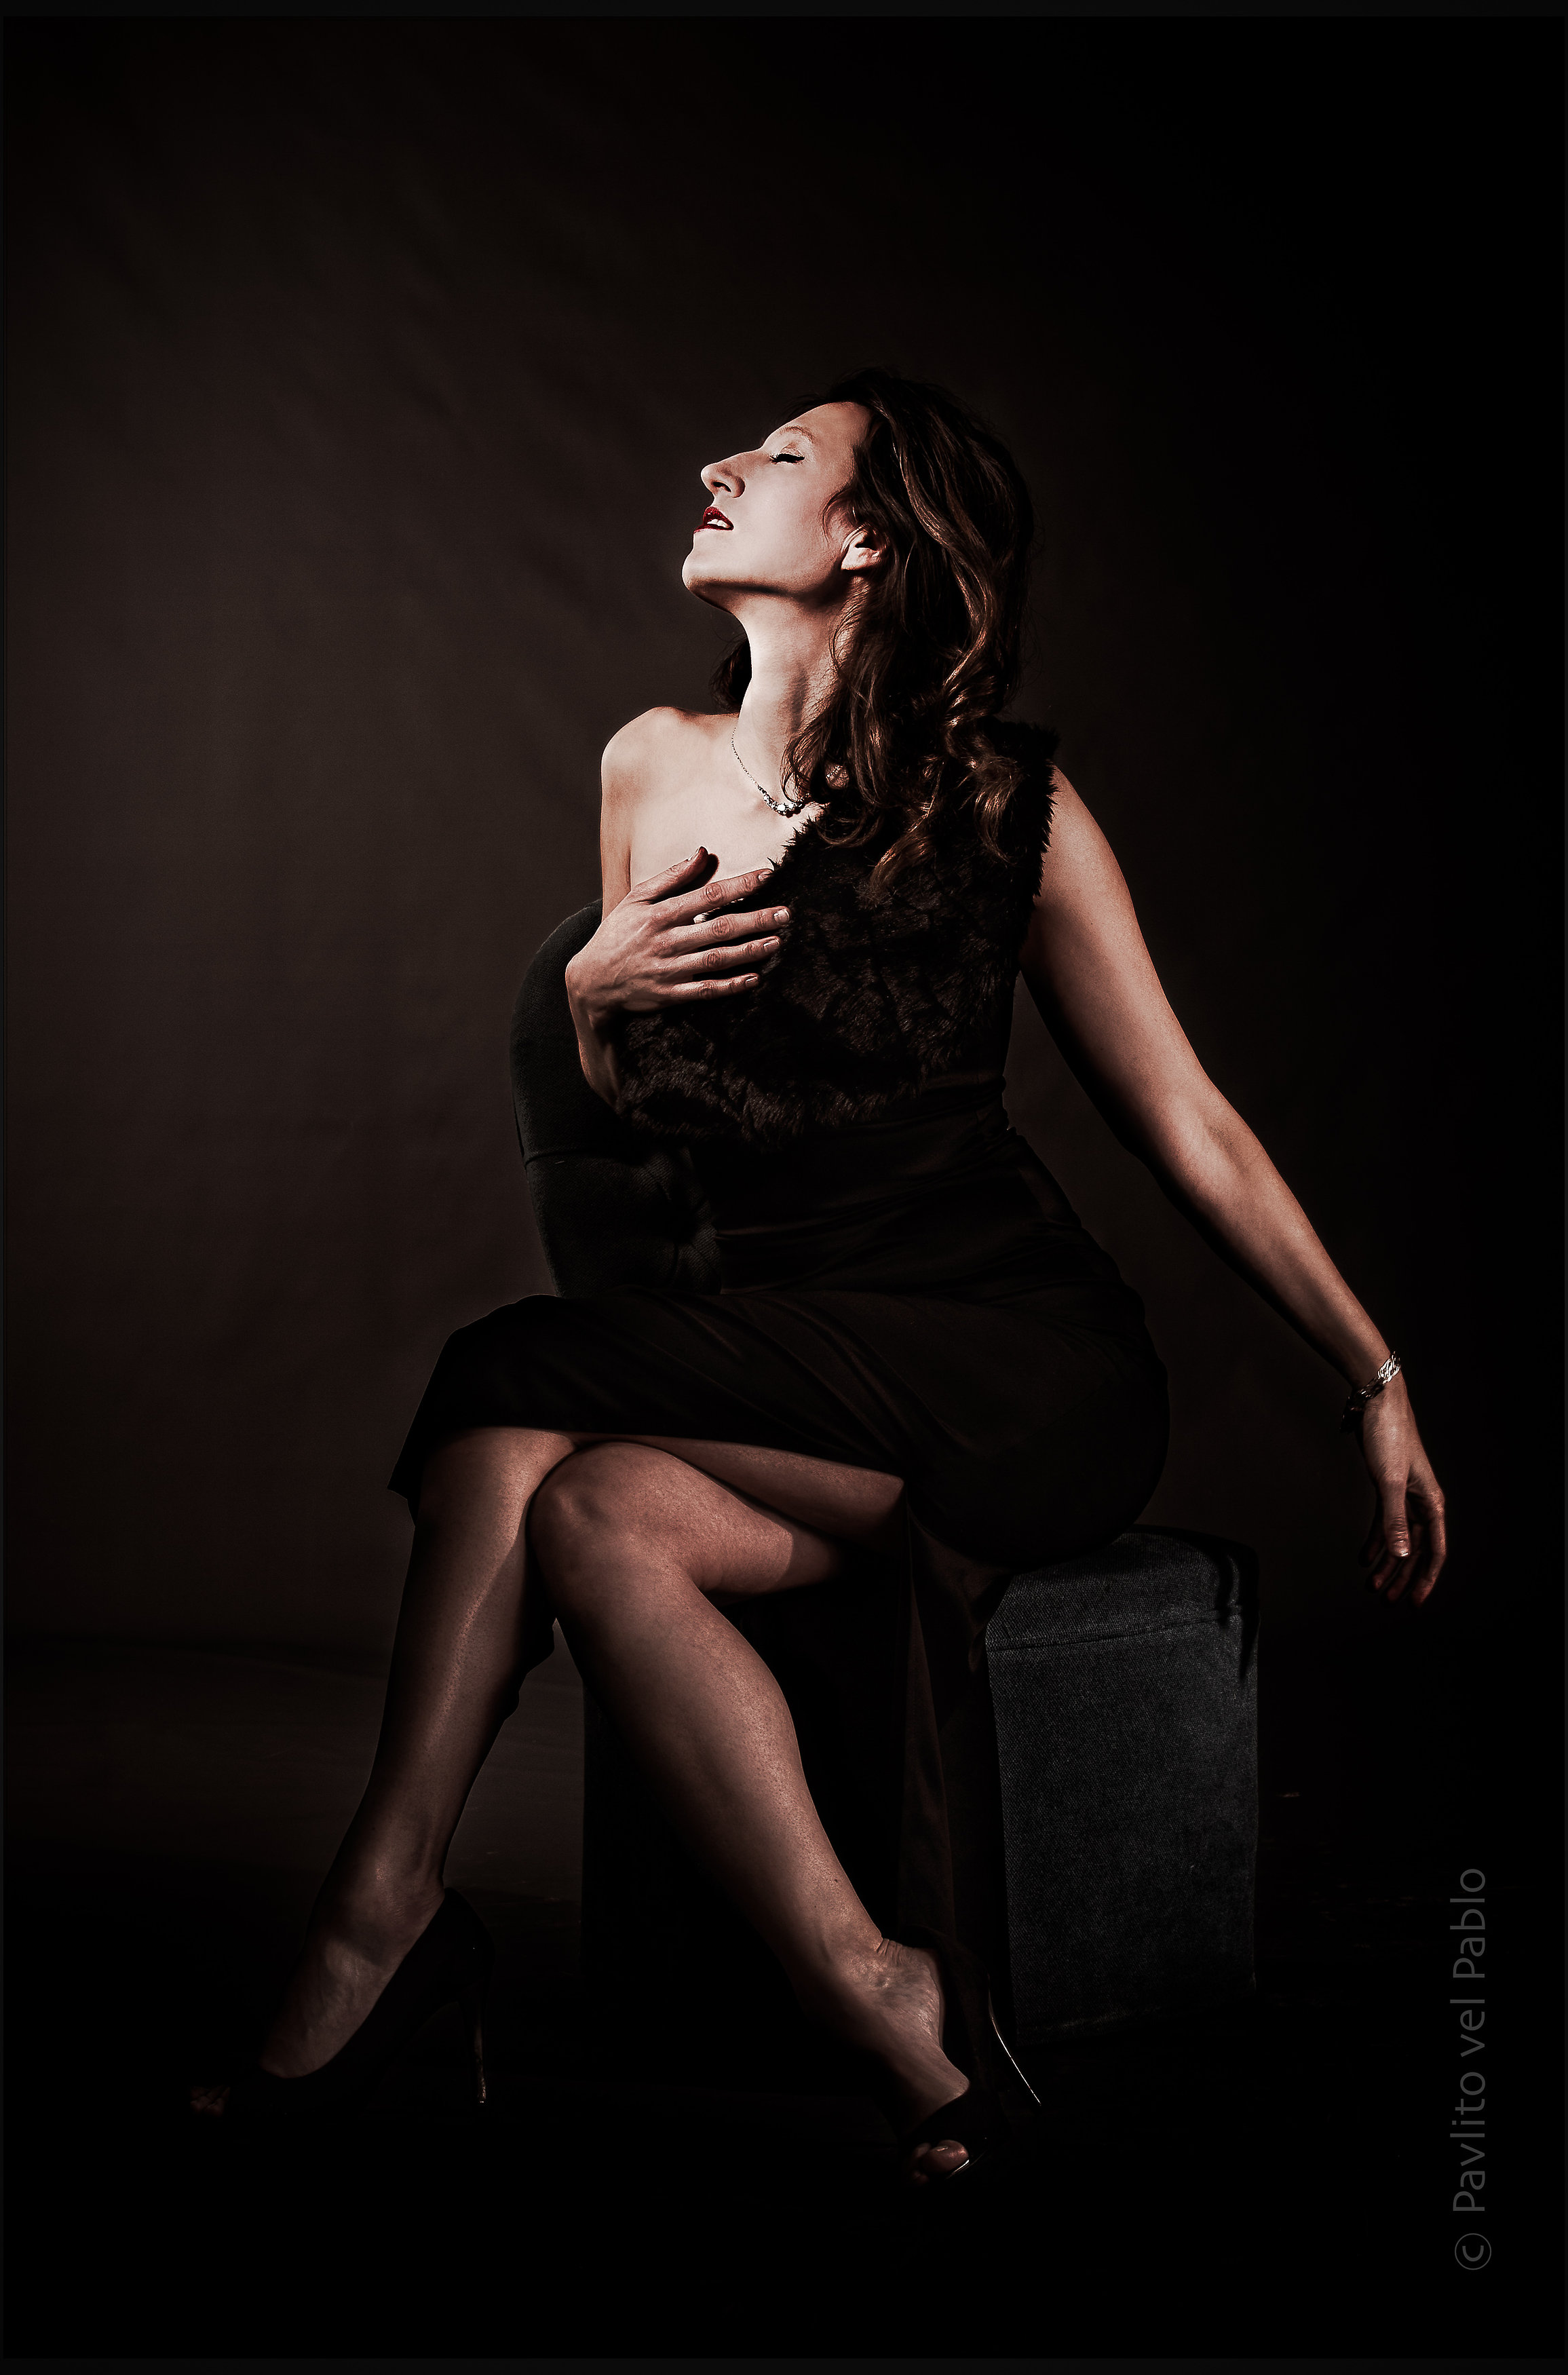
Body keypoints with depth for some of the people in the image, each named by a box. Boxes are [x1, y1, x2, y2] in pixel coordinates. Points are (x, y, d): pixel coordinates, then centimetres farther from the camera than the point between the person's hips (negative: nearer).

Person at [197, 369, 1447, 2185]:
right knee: (593, 1518, -28)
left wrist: (1378, 1383, 0)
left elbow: (1186, 1124, 3)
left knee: (523, 1440, -25)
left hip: (1014, 1368, -5)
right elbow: (604, 1118, 22)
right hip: (778, 1375, 5)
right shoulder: (655, 767, 11)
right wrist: (583, 996, -2)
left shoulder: (1006, 808, -2)